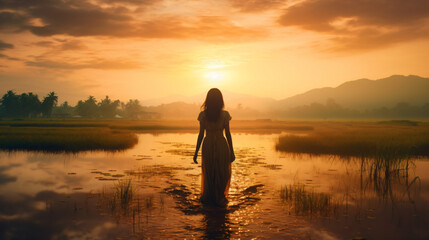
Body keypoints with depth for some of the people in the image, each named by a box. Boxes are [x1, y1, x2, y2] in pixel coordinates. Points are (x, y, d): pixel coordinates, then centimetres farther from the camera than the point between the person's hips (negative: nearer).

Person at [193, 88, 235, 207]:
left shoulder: (203, 115, -7)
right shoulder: (224, 114, -9)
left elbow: (201, 134, -6)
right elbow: (228, 134, -7)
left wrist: (196, 152, 1)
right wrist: (231, 151, 1)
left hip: (207, 146, 2)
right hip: (221, 146, -1)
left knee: (208, 173, 17)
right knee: (222, 173, 13)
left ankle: (207, 197, 25)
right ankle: (219, 198, 19)